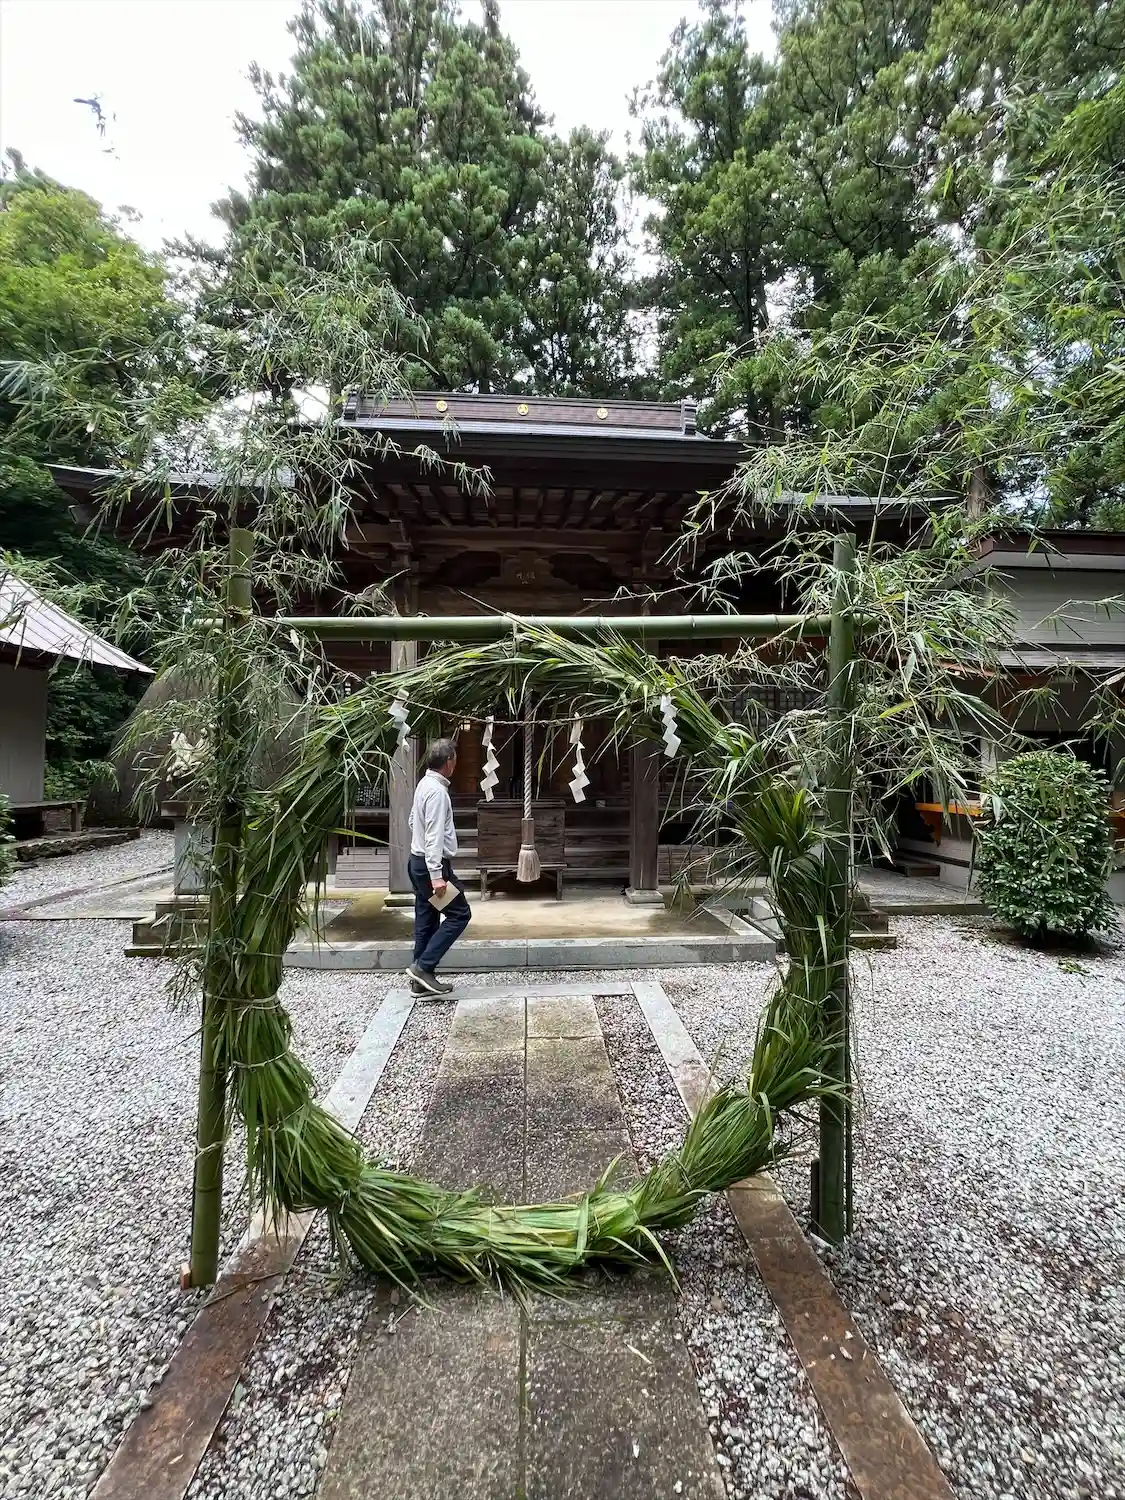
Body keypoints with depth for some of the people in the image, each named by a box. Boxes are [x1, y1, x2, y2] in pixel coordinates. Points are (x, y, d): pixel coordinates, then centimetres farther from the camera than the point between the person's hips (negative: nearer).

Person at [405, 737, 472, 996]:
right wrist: (436, 875, -27)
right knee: (459, 914, -3)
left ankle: (421, 979, 17)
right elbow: (434, 836, -25)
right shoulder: (437, 791, -19)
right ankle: (423, 966, -4)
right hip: (432, 863, -10)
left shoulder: (424, 784, 11)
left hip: (418, 860, 10)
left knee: (426, 920, 12)